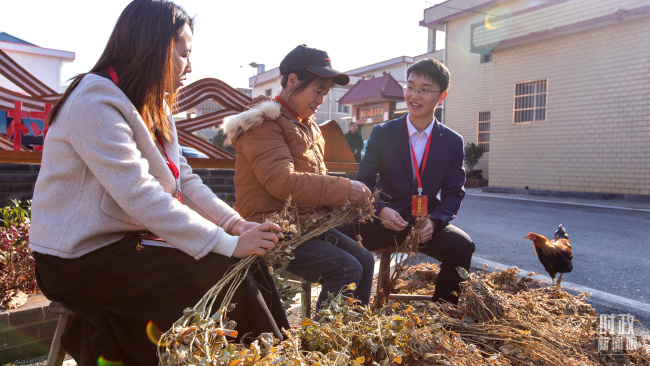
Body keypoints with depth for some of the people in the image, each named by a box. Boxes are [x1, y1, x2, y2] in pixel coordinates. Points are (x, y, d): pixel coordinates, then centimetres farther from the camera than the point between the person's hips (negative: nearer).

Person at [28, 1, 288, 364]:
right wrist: (228, 243, -30)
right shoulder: (96, 102, -20)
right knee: (224, 276, -22)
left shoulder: (154, 107, 10)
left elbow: (184, 180, 5)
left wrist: (235, 223, -10)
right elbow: (140, 197, -29)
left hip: (131, 238, 8)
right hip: (82, 255, -8)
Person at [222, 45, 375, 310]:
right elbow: (282, 181, -23)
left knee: (365, 261, 0)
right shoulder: (263, 123, -10)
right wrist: (343, 189, -23)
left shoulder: (307, 126, 19)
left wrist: (342, 200, -1)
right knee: (347, 269, -20)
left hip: (307, 223, 9)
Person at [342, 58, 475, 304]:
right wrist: (381, 209, -21)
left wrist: (434, 221, -17)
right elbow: (364, 181, 0)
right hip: (384, 220, -1)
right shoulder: (382, 133, 2)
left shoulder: (453, 142, 5)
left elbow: (454, 192, 3)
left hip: (426, 224, 1)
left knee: (461, 245, -26)